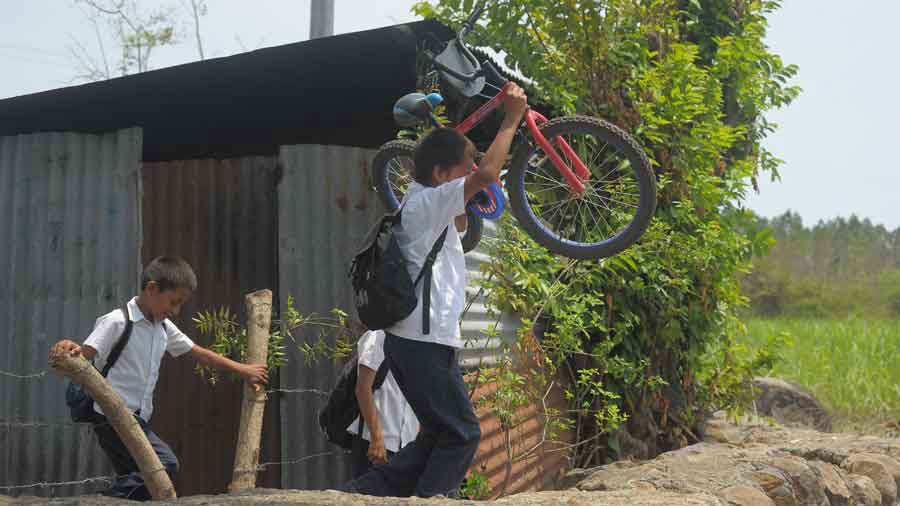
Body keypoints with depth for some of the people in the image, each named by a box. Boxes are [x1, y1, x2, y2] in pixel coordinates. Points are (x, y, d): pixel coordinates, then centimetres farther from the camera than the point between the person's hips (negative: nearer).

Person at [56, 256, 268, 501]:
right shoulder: (116, 322, -11)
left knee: (134, 481, 9)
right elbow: (84, 356, -19)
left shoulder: (163, 327, 12)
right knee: (165, 464, -20)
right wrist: (71, 350, -44)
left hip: (137, 419, 9)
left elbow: (199, 353, 21)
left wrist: (243, 370, 25)